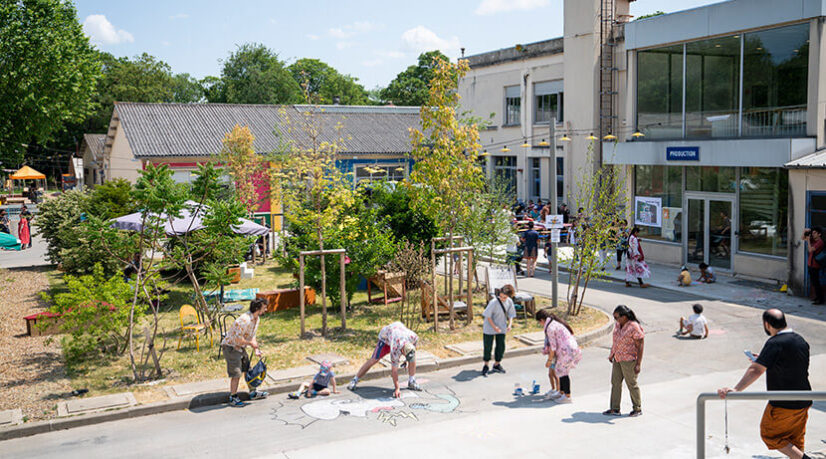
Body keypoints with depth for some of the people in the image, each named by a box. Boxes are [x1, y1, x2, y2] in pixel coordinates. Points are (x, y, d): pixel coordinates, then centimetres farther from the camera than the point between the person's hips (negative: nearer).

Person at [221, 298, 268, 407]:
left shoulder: (256, 318, 2)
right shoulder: (245, 320, -30)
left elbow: (252, 335, 12)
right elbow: (238, 339, -31)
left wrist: (256, 349, 1)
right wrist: (251, 343, -16)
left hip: (240, 347, 9)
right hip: (231, 347, -9)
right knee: (236, 374, -6)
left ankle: (253, 393, 28)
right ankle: (233, 398, 7)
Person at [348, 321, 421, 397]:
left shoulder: (414, 337, -36)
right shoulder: (395, 349, -43)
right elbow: (394, 369, -33)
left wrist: (407, 360, -3)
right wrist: (396, 389, -29)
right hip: (385, 335, -4)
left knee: (413, 357, -13)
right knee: (374, 359, -12)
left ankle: (411, 382, -2)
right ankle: (355, 380, 0)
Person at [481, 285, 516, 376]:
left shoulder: (509, 302, -9)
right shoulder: (494, 302, -24)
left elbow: (510, 315, 3)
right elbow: (488, 316, -17)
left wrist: (509, 325, -13)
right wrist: (494, 326, -22)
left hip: (501, 328, 5)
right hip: (489, 328, -4)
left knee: (501, 346, 10)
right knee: (488, 347, 3)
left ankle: (497, 364, 30)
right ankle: (486, 366, 18)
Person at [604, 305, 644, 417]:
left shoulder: (634, 327, -19)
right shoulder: (617, 325, 4)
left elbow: (640, 346, -17)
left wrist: (638, 364, -19)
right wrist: (611, 354, 19)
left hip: (629, 360, -8)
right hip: (617, 359, 8)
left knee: (631, 384, 4)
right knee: (615, 382, 7)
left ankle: (637, 409, 21)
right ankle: (615, 409, 13)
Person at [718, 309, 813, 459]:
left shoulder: (775, 343, -22)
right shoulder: (800, 340, 4)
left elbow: (756, 370, -31)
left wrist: (735, 389, -35)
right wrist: (762, 360, 21)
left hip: (784, 405, -8)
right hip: (804, 402, 8)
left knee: (770, 435, 12)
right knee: (795, 441, 21)